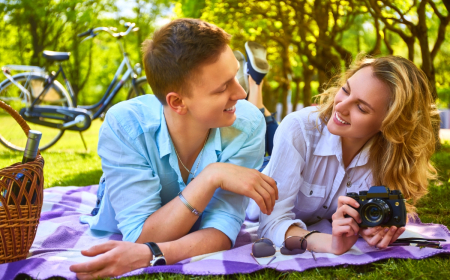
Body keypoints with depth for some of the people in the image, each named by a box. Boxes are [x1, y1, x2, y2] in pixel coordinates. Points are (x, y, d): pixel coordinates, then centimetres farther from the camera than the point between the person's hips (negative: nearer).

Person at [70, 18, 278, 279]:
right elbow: (141, 235, -29)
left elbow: (221, 232, -27)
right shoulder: (124, 126, -28)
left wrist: (152, 255, -46)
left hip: (201, 257, 0)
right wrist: (212, 177, -38)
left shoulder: (247, 124, -25)